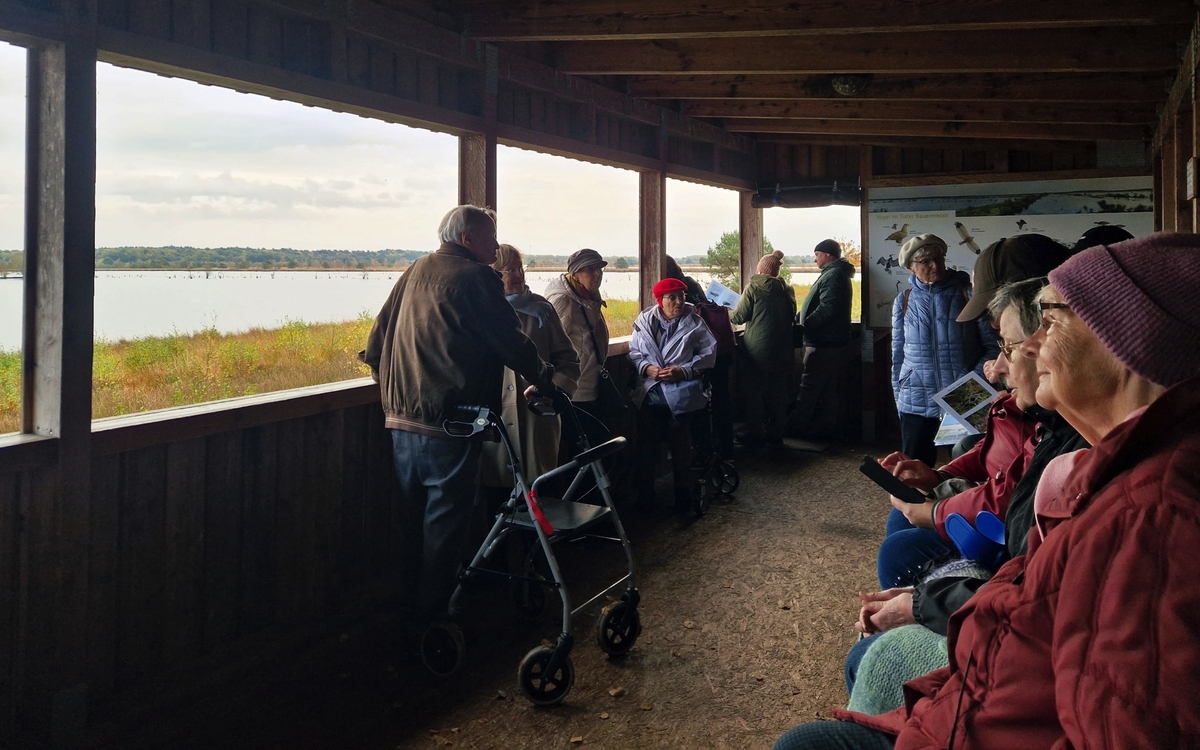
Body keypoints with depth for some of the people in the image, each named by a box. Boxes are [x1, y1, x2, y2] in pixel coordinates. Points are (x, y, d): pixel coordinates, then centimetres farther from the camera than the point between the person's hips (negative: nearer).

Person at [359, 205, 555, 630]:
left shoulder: (416, 271, 14)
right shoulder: (475, 278, -9)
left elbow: (378, 340, 16)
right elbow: (509, 340, -12)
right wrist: (542, 377, 2)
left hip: (401, 419, 8)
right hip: (449, 424, -8)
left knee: (411, 520, 16)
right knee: (444, 524, 2)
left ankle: (406, 610, 25)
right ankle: (432, 616, 9)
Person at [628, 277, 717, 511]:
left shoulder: (694, 323, -4)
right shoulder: (644, 321, 1)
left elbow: (708, 353, -4)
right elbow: (634, 352, 6)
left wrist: (683, 371, -15)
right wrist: (646, 367, -13)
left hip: (680, 394, -2)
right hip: (649, 394, 2)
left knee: (681, 447, 7)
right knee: (645, 445, 6)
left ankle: (683, 494, 22)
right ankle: (645, 495, 19)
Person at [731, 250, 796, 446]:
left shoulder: (754, 288, -7)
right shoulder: (786, 290, 6)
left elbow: (739, 317, -5)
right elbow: (792, 316, 15)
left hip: (758, 347, -4)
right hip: (781, 349, 4)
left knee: (754, 391, 5)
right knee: (777, 391, 10)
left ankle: (755, 433, 5)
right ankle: (775, 432, 15)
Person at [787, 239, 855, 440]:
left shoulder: (833, 276, -17)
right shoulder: (836, 274, 17)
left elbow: (826, 310, -27)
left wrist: (804, 325, -20)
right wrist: (799, 317, 15)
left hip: (823, 343, -11)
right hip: (833, 342, 11)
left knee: (809, 387, -4)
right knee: (829, 389, 12)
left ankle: (794, 427, 1)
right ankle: (826, 427, 18)